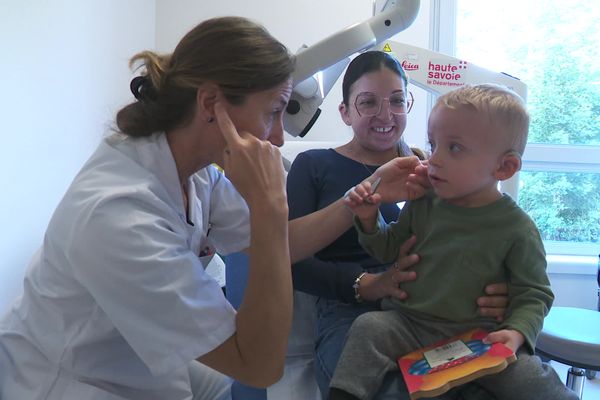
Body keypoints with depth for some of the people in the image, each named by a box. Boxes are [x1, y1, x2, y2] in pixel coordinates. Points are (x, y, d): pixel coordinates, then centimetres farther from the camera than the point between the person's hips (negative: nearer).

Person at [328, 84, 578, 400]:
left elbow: (533, 293, 0)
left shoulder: (517, 228, -7)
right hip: (408, 323, 3)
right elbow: (389, 248, 15)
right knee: (369, 326, -22)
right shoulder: (424, 205, 1)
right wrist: (369, 220, -3)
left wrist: (517, 332, -18)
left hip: (478, 337, -2)